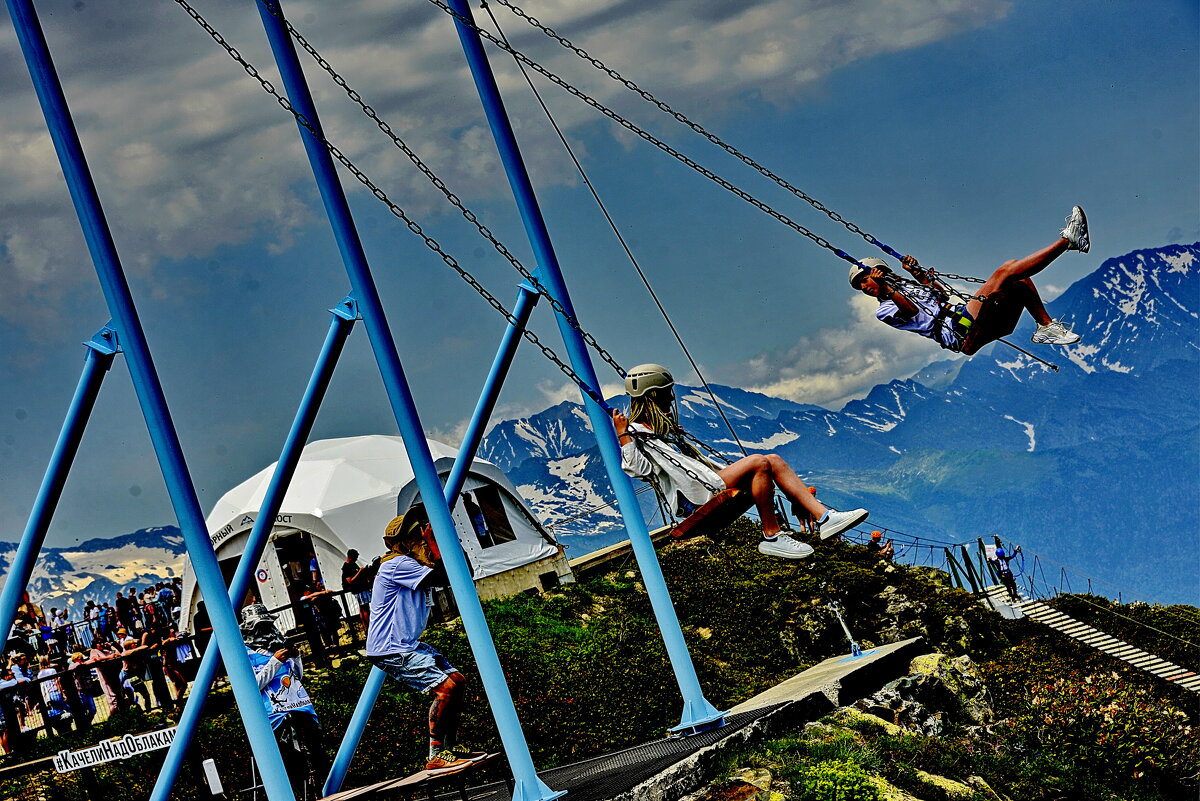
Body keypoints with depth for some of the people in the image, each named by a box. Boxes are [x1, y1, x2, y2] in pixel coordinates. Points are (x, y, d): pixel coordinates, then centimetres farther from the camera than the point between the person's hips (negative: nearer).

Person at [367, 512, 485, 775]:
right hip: (390, 650, -11)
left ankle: (451, 746, 19)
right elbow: (444, 578, -23)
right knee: (445, 687, -19)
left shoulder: (410, 564, 14)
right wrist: (437, 542, -17)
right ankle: (435, 758, -14)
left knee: (458, 681, 12)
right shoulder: (398, 564, -17)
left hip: (408, 644, 11)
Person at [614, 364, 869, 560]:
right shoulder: (634, 433, -4)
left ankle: (825, 517, -11)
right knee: (760, 463, -24)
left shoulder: (661, 428, 27)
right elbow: (636, 467, -22)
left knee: (773, 460, -2)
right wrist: (623, 435, -26)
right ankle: (771, 537, -19)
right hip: (695, 498, -10)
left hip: (708, 483, 11)